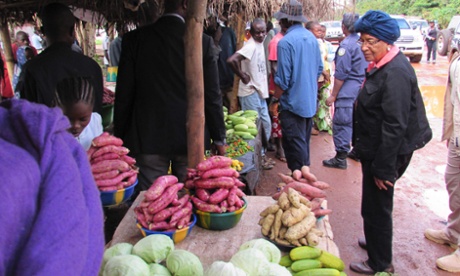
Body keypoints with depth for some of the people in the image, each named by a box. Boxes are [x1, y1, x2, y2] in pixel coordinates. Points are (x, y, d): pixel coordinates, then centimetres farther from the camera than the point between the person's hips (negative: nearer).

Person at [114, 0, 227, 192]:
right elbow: (212, 96, -4)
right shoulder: (203, 42, -6)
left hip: (147, 138, 0)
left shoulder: (134, 39, -3)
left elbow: (124, 94, 0)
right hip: (189, 139, 0)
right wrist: (219, 139, 6)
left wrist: (120, 136, 10)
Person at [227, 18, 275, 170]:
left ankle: (261, 154, 28)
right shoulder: (251, 46, -19)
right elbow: (231, 60, -34)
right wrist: (243, 76, -21)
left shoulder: (260, 43, 9)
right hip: (250, 93, -9)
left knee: (266, 124, 15)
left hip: (260, 91, 9)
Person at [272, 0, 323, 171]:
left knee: (295, 145, 1)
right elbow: (319, 68, 13)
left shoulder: (285, 42, -19)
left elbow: (282, 79, -19)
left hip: (293, 102, -8)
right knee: (304, 142, 20)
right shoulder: (312, 37, 5)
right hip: (310, 101, 8)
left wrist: (275, 99, -6)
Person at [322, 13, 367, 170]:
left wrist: (333, 95, -12)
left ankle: (341, 157, 1)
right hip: (362, 90, 8)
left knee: (341, 123, -3)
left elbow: (341, 74, -17)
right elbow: (366, 69, 15)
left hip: (347, 91, -8)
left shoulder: (346, 45, -15)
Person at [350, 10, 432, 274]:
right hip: (375, 150, 10)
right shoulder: (382, 66, 7)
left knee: (376, 208, 5)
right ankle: (377, 241, 46)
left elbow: (395, 127, -26)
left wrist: (384, 168, -22)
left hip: (386, 152, -9)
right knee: (375, 206, 25)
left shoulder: (395, 73, -25)